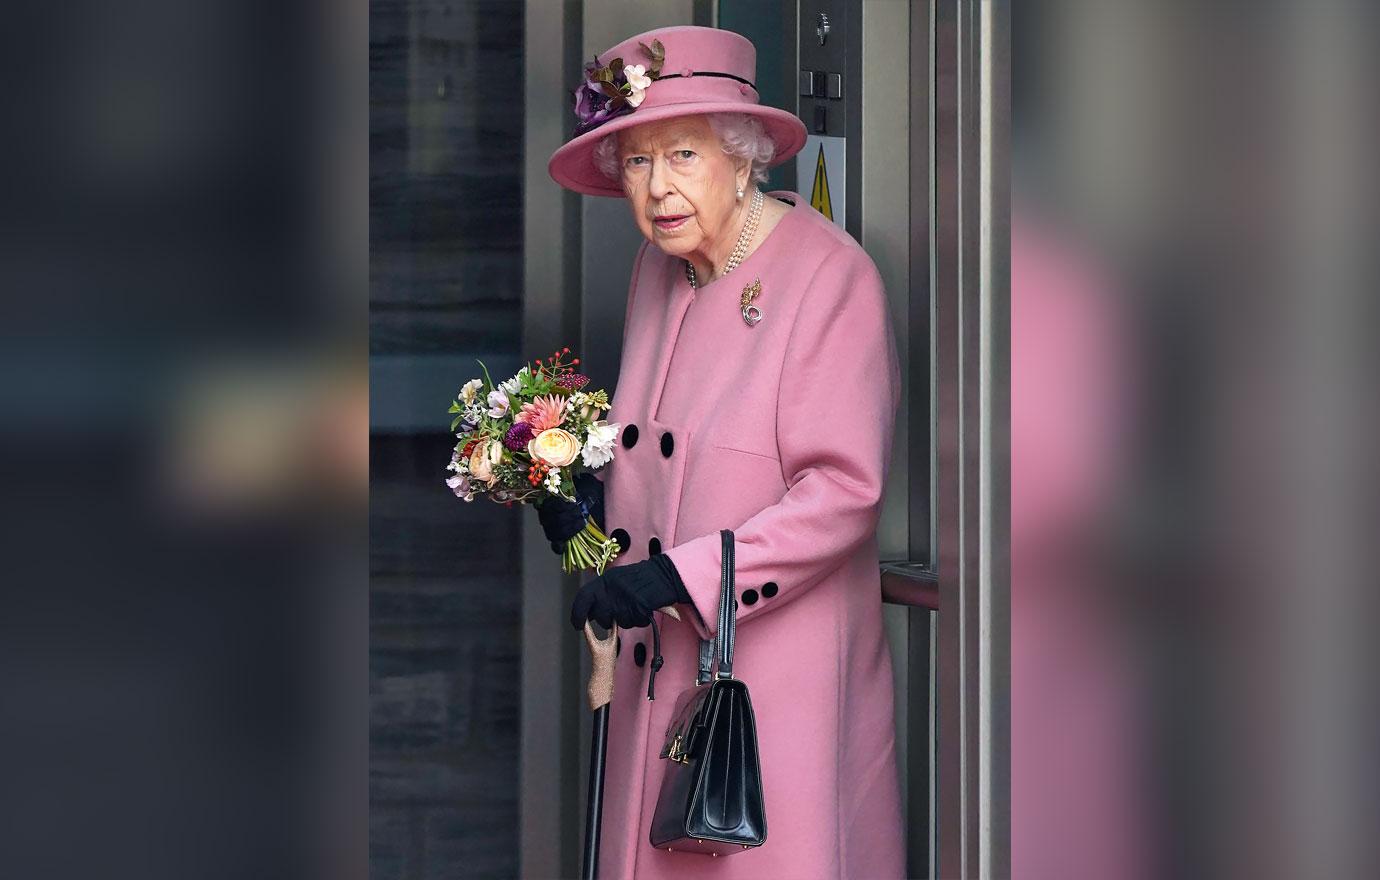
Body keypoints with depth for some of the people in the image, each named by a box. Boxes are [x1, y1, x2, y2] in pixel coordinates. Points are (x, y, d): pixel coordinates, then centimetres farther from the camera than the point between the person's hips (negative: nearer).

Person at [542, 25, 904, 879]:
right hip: (663, 667, 7)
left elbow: (845, 492, -19)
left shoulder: (832, 278, -14)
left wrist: (678, 576, -22)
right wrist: (599, 502, 3)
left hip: (782, 673, -7)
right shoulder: (658, 270, 9)